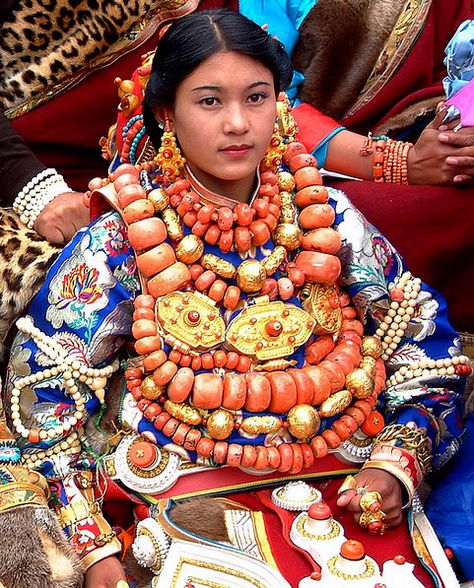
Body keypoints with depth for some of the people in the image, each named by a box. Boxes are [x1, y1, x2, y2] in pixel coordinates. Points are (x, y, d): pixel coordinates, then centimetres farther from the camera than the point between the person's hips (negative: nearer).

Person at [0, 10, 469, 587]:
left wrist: (396, 464, -6)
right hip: (183, 491, -2)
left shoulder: (326, 218, 2)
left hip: (343, 487, 3)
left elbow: (428, 347, 9)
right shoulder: (119, 241, -6)